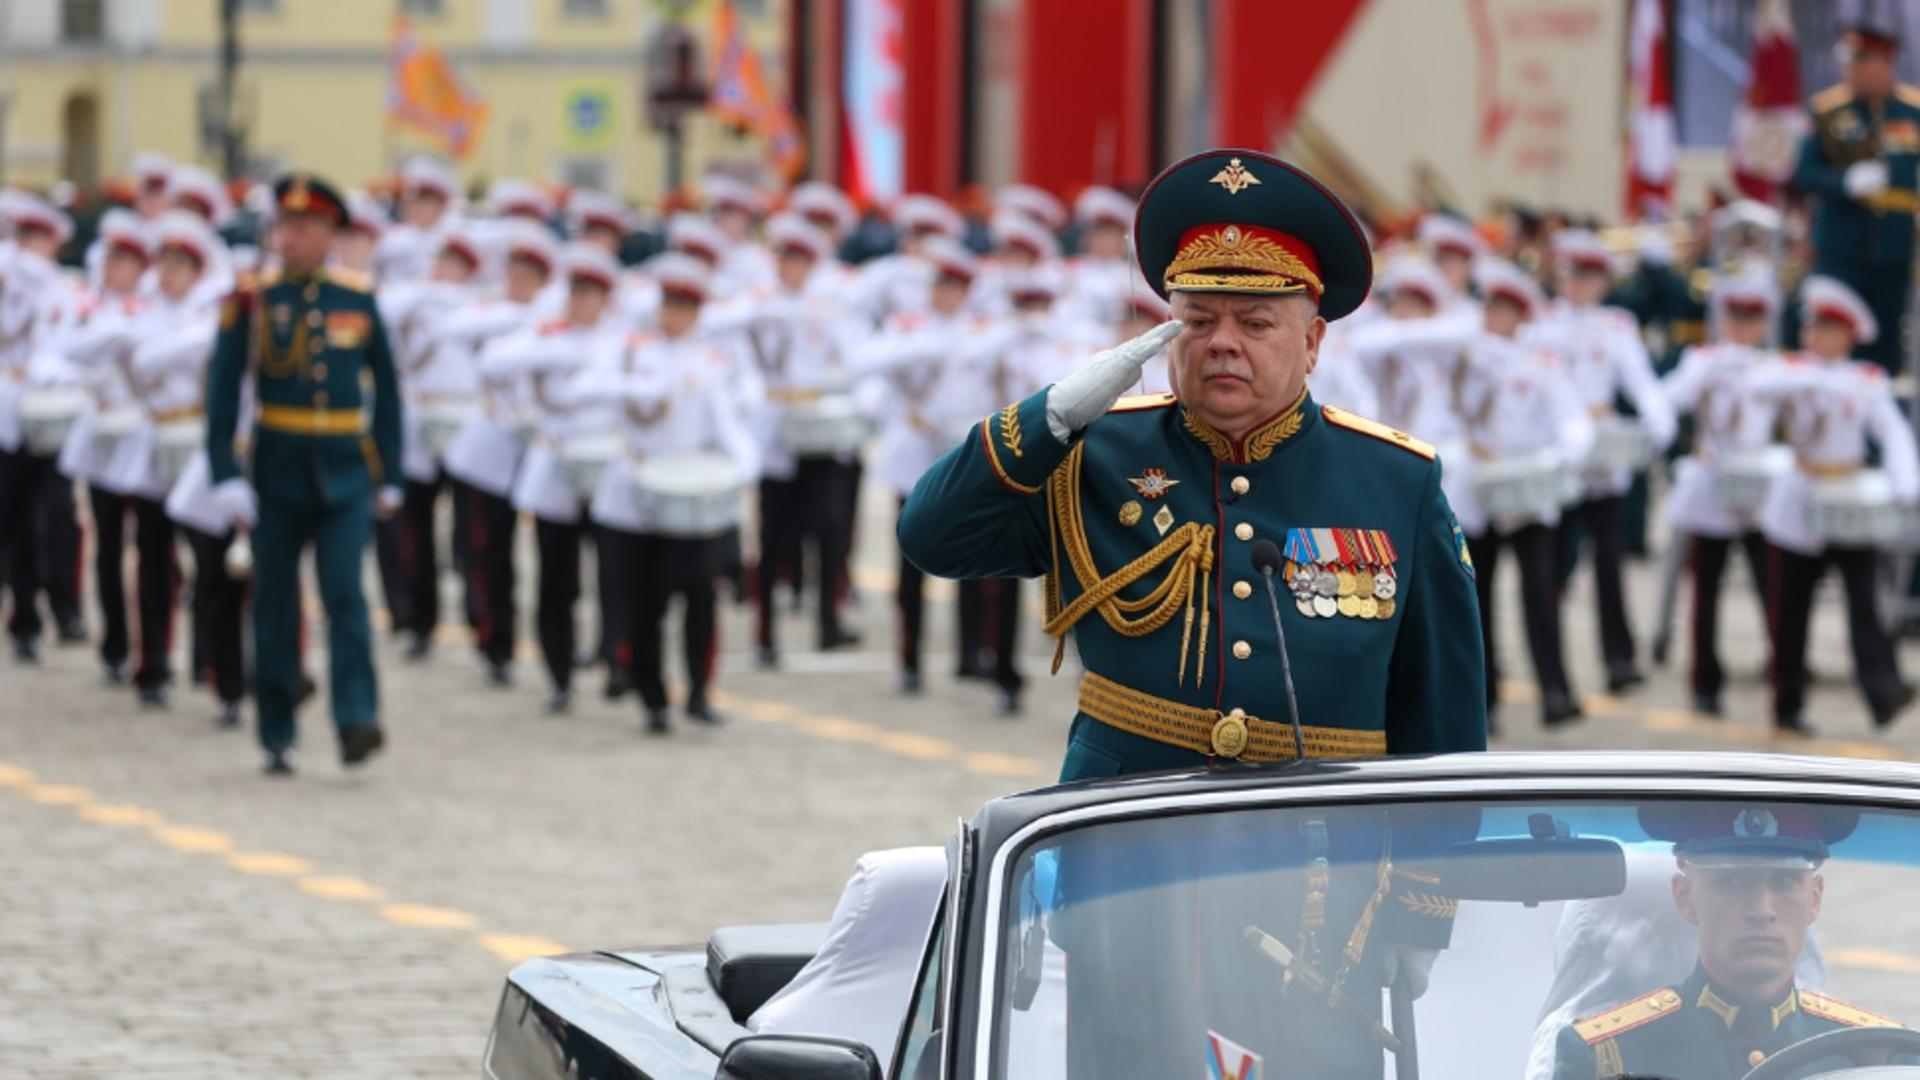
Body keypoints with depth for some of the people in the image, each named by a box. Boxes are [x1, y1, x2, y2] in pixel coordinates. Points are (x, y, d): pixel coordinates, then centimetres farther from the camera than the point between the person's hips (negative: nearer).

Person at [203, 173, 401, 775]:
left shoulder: (359, 301, 3)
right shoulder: (252, 302, -2)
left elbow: (385, 389, 10)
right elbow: (222, 391, -4)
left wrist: (388, 474, 9)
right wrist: (226, 473, -13)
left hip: (346, 472, 0)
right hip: (277, 472, 0)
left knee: (345, 593, -13)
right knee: (275, 606, 5)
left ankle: (357, 722, -18)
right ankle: (277, 737, 13)